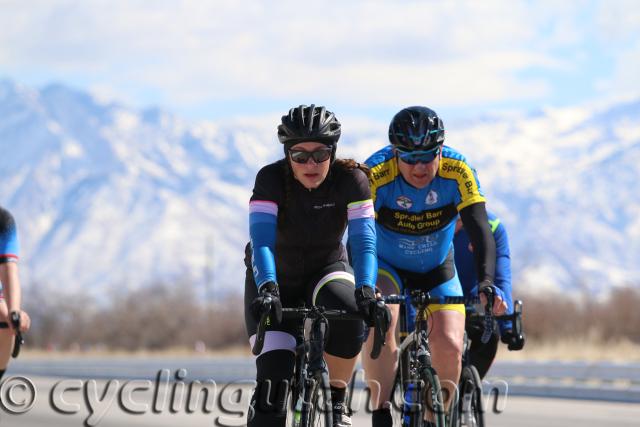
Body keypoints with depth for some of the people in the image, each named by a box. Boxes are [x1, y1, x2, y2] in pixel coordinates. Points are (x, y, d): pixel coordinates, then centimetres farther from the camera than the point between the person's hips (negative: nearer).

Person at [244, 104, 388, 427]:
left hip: (326, 270, 1)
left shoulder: (350, 179, -22)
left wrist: (366, 289, -48)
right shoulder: (271, 179, -26)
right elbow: (261, 240, -36)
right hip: (277, 278, -1)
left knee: (350, 314, -33)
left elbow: (364, 241, -30)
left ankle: (335, 400, -11)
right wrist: (267, 287, -54)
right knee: (273, 382, -15)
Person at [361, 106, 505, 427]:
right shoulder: (376, 174, -30)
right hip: (386, 266, -2)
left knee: (449, 347, -16)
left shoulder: (458, 172, -26)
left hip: (437, 270, 2)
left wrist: (486, 283, -47)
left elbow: (480, 231, -31)